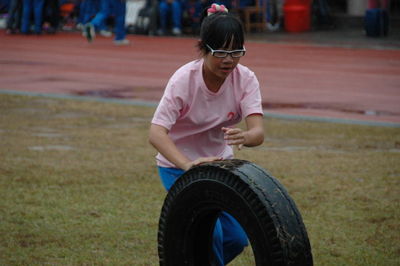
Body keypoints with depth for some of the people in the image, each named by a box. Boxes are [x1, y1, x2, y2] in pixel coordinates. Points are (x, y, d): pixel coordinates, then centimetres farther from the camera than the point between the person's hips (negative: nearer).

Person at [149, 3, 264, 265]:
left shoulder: (245, 79, -16)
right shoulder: (184, 79, -26)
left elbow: (258, 131, -29)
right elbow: (156, 133, -35)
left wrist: (244, 137, -53)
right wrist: (188, 165, -50)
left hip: (218, 161, 4)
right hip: (178, 164, -4)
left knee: (237, 238, 1)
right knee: (210, 234, -19)